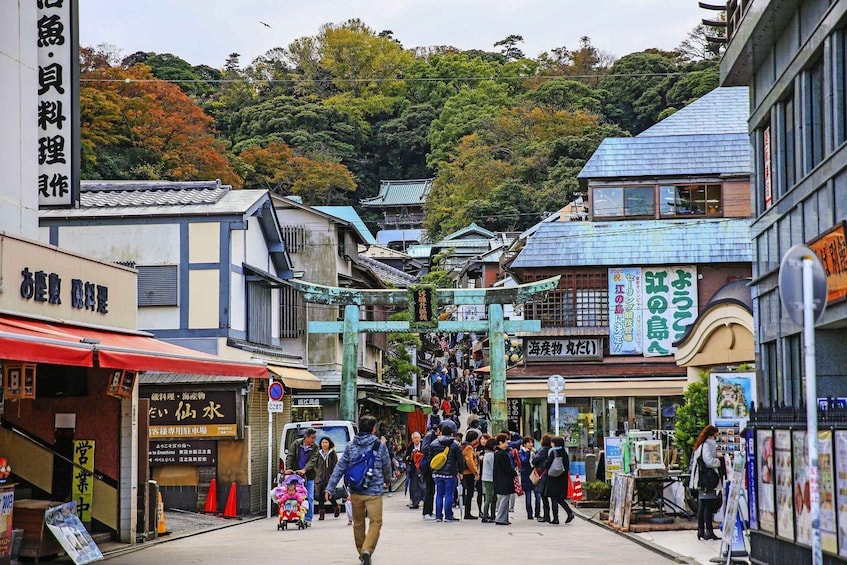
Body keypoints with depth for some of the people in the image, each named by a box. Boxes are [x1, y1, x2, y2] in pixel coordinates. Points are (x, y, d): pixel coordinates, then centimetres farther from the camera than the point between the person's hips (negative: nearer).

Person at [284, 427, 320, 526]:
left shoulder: (315, 448, -3)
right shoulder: (296, 444, -1)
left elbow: (312, 460, -15)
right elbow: (290, 456, -6)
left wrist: (304, 470, -31)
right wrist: (288, 468, -22)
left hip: (308, 475, 0)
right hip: (296, 474, 0)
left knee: (309, 498, -3)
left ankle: (308, 519, 5)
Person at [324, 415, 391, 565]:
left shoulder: (350, 446, 4)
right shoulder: (380, 446, -4)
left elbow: (340, 467, 2)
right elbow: (387, 466, 8)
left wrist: (330, 487, 5)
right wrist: (387, 480, 29)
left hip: (355, 492, 4)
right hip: (374, 491, -4)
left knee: (358, 523, 17)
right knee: (375, 522, -3)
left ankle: (361, 552, 27)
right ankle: (367, 550, -23)